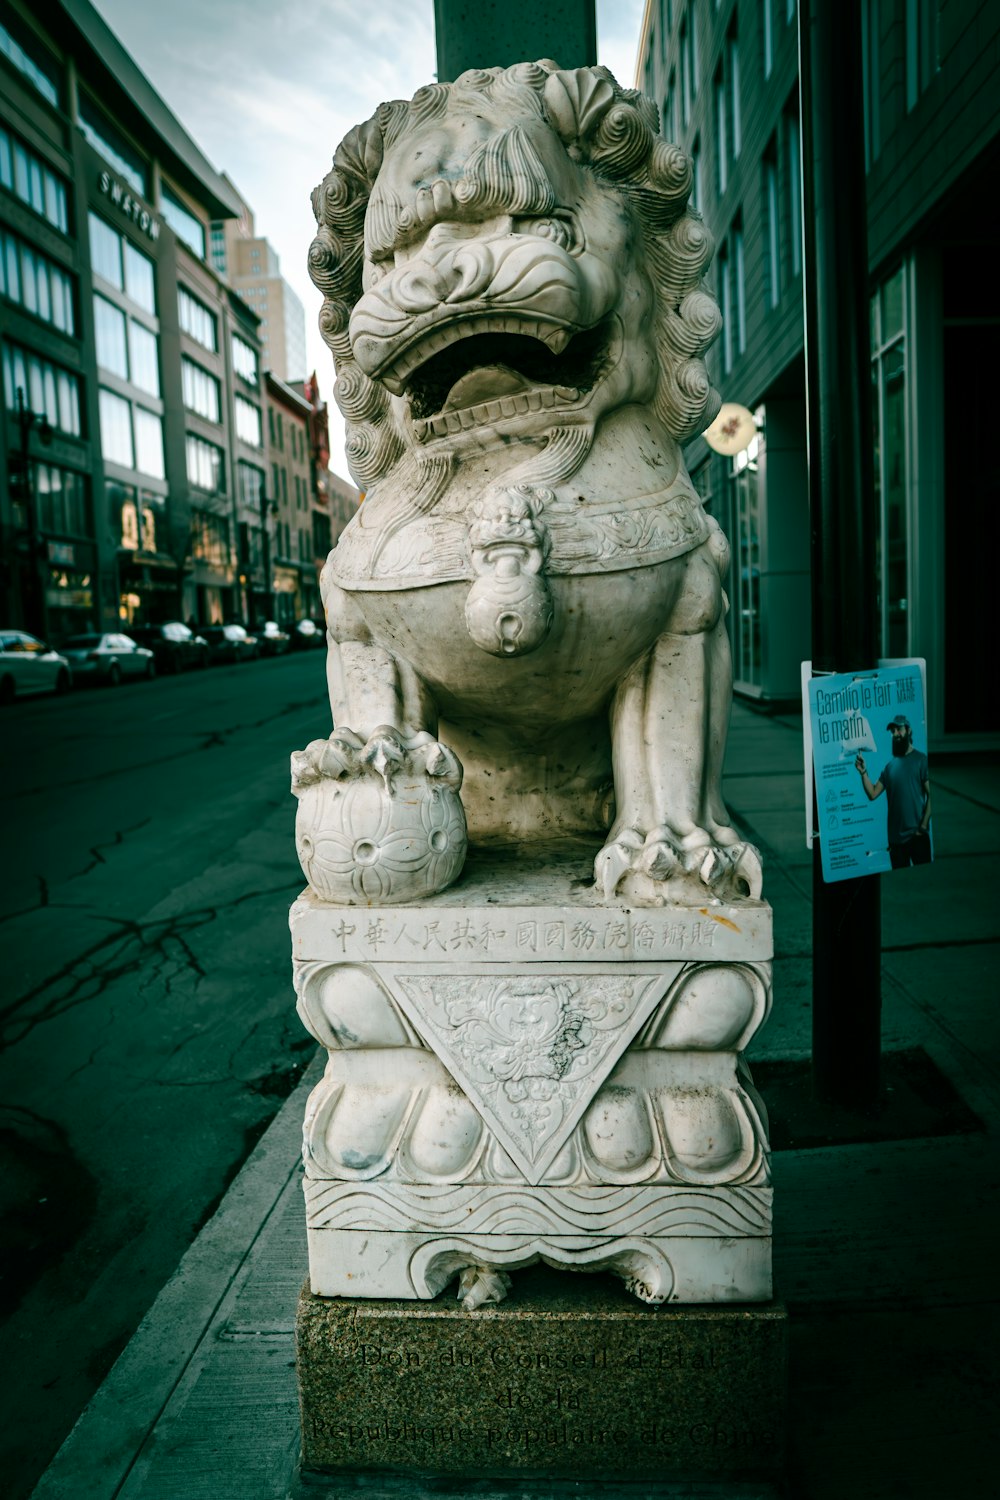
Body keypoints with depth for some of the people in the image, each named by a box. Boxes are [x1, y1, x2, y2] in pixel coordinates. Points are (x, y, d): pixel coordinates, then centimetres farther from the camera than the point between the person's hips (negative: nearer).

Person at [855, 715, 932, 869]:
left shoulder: (921, 760, -3)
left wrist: (923, 826, -15)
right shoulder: (889, 765, 11)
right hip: (895, 837, 5)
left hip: (917, 835, -4)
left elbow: (930, 795, -9)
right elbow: (873, 794, 4)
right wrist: (863, 772, -10)